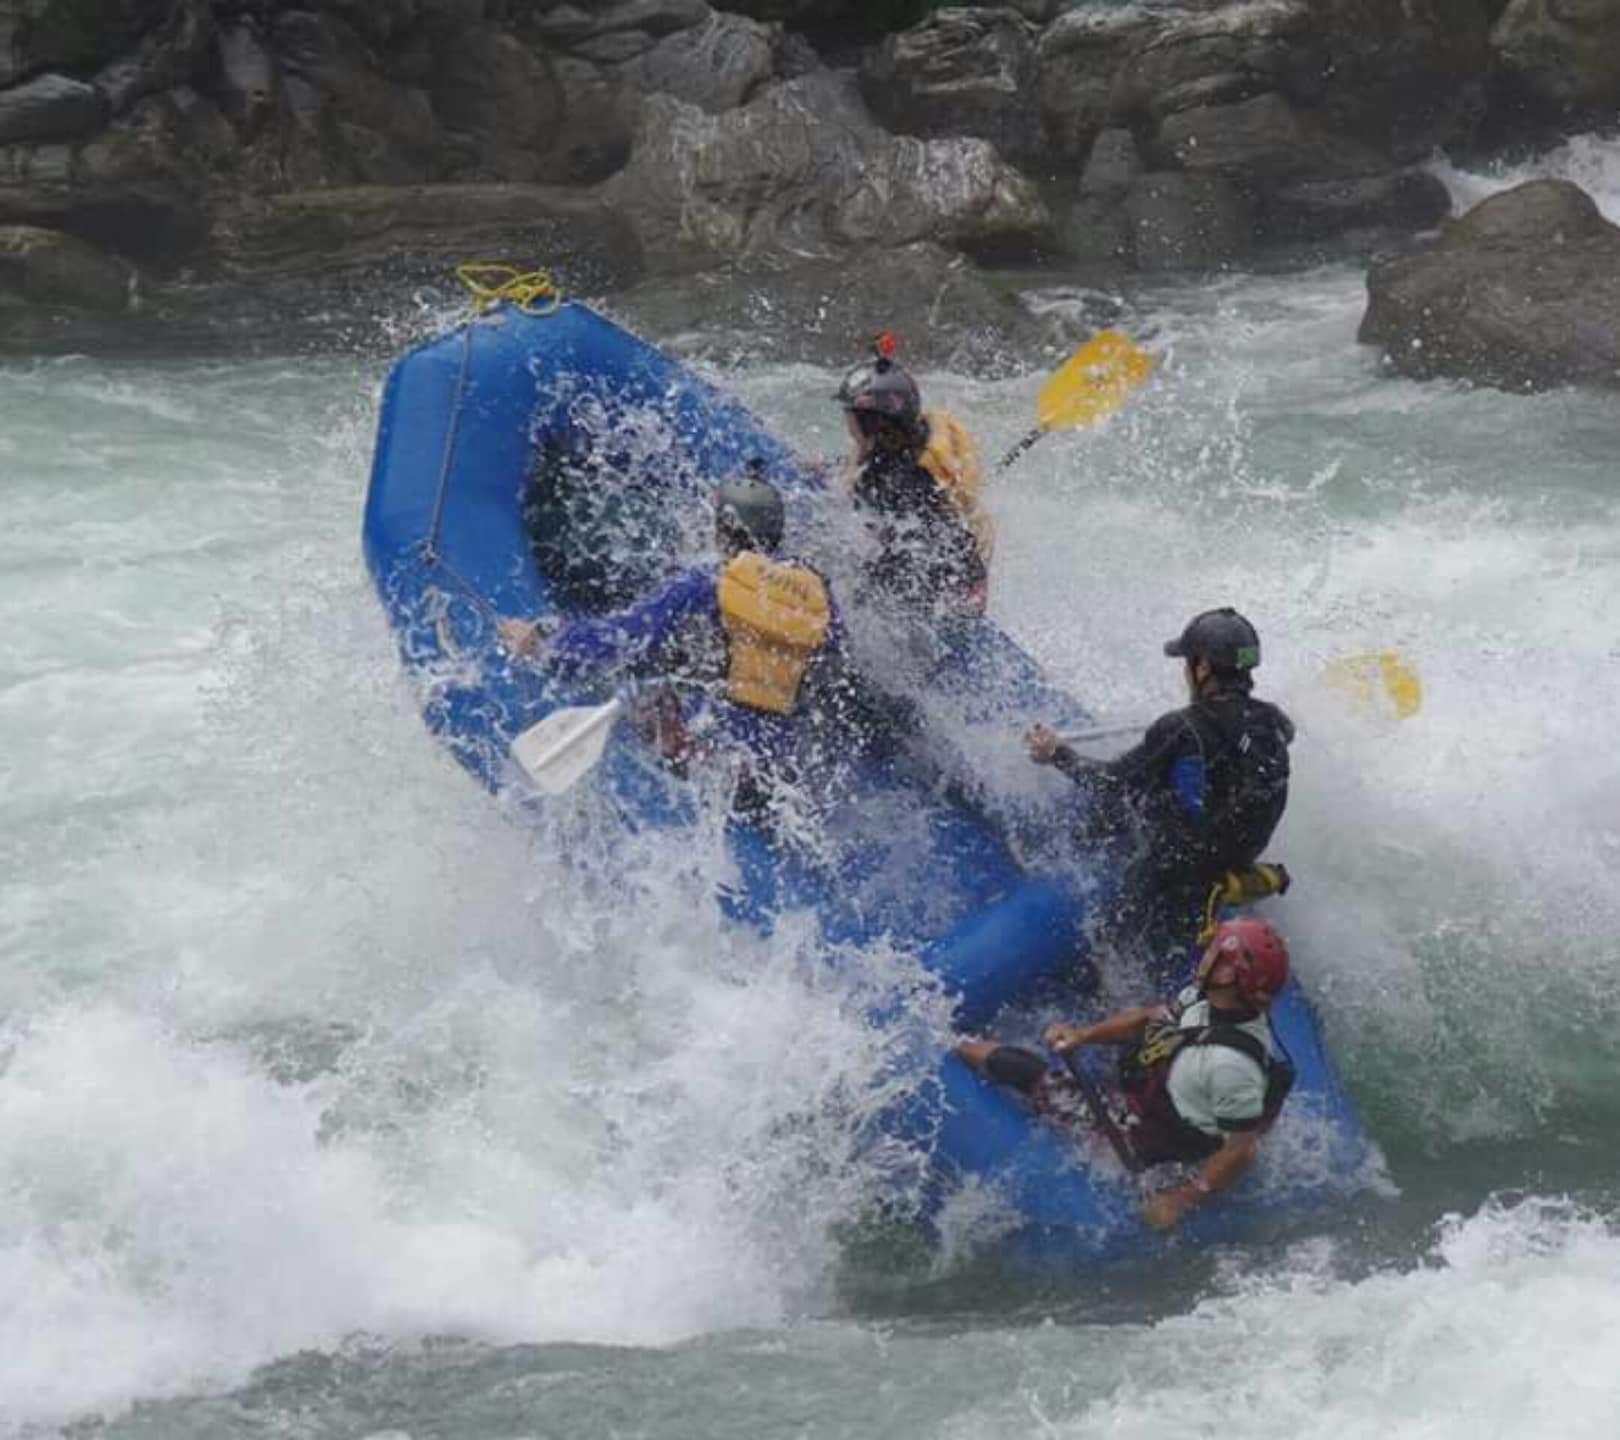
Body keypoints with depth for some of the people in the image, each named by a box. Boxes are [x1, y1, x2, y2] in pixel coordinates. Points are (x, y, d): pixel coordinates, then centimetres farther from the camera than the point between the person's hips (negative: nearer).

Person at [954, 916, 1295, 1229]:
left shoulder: (1232, 1062, -39)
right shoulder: (1209, 997, -13)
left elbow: (1241, 1151, -30)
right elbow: (1153, 1017, 3)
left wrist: (1181, 1199, -23)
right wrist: (1083, 1034, -7)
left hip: (1137, 1141, -8)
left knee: (1019, 1068, 0)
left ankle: (953, 1050, 28)